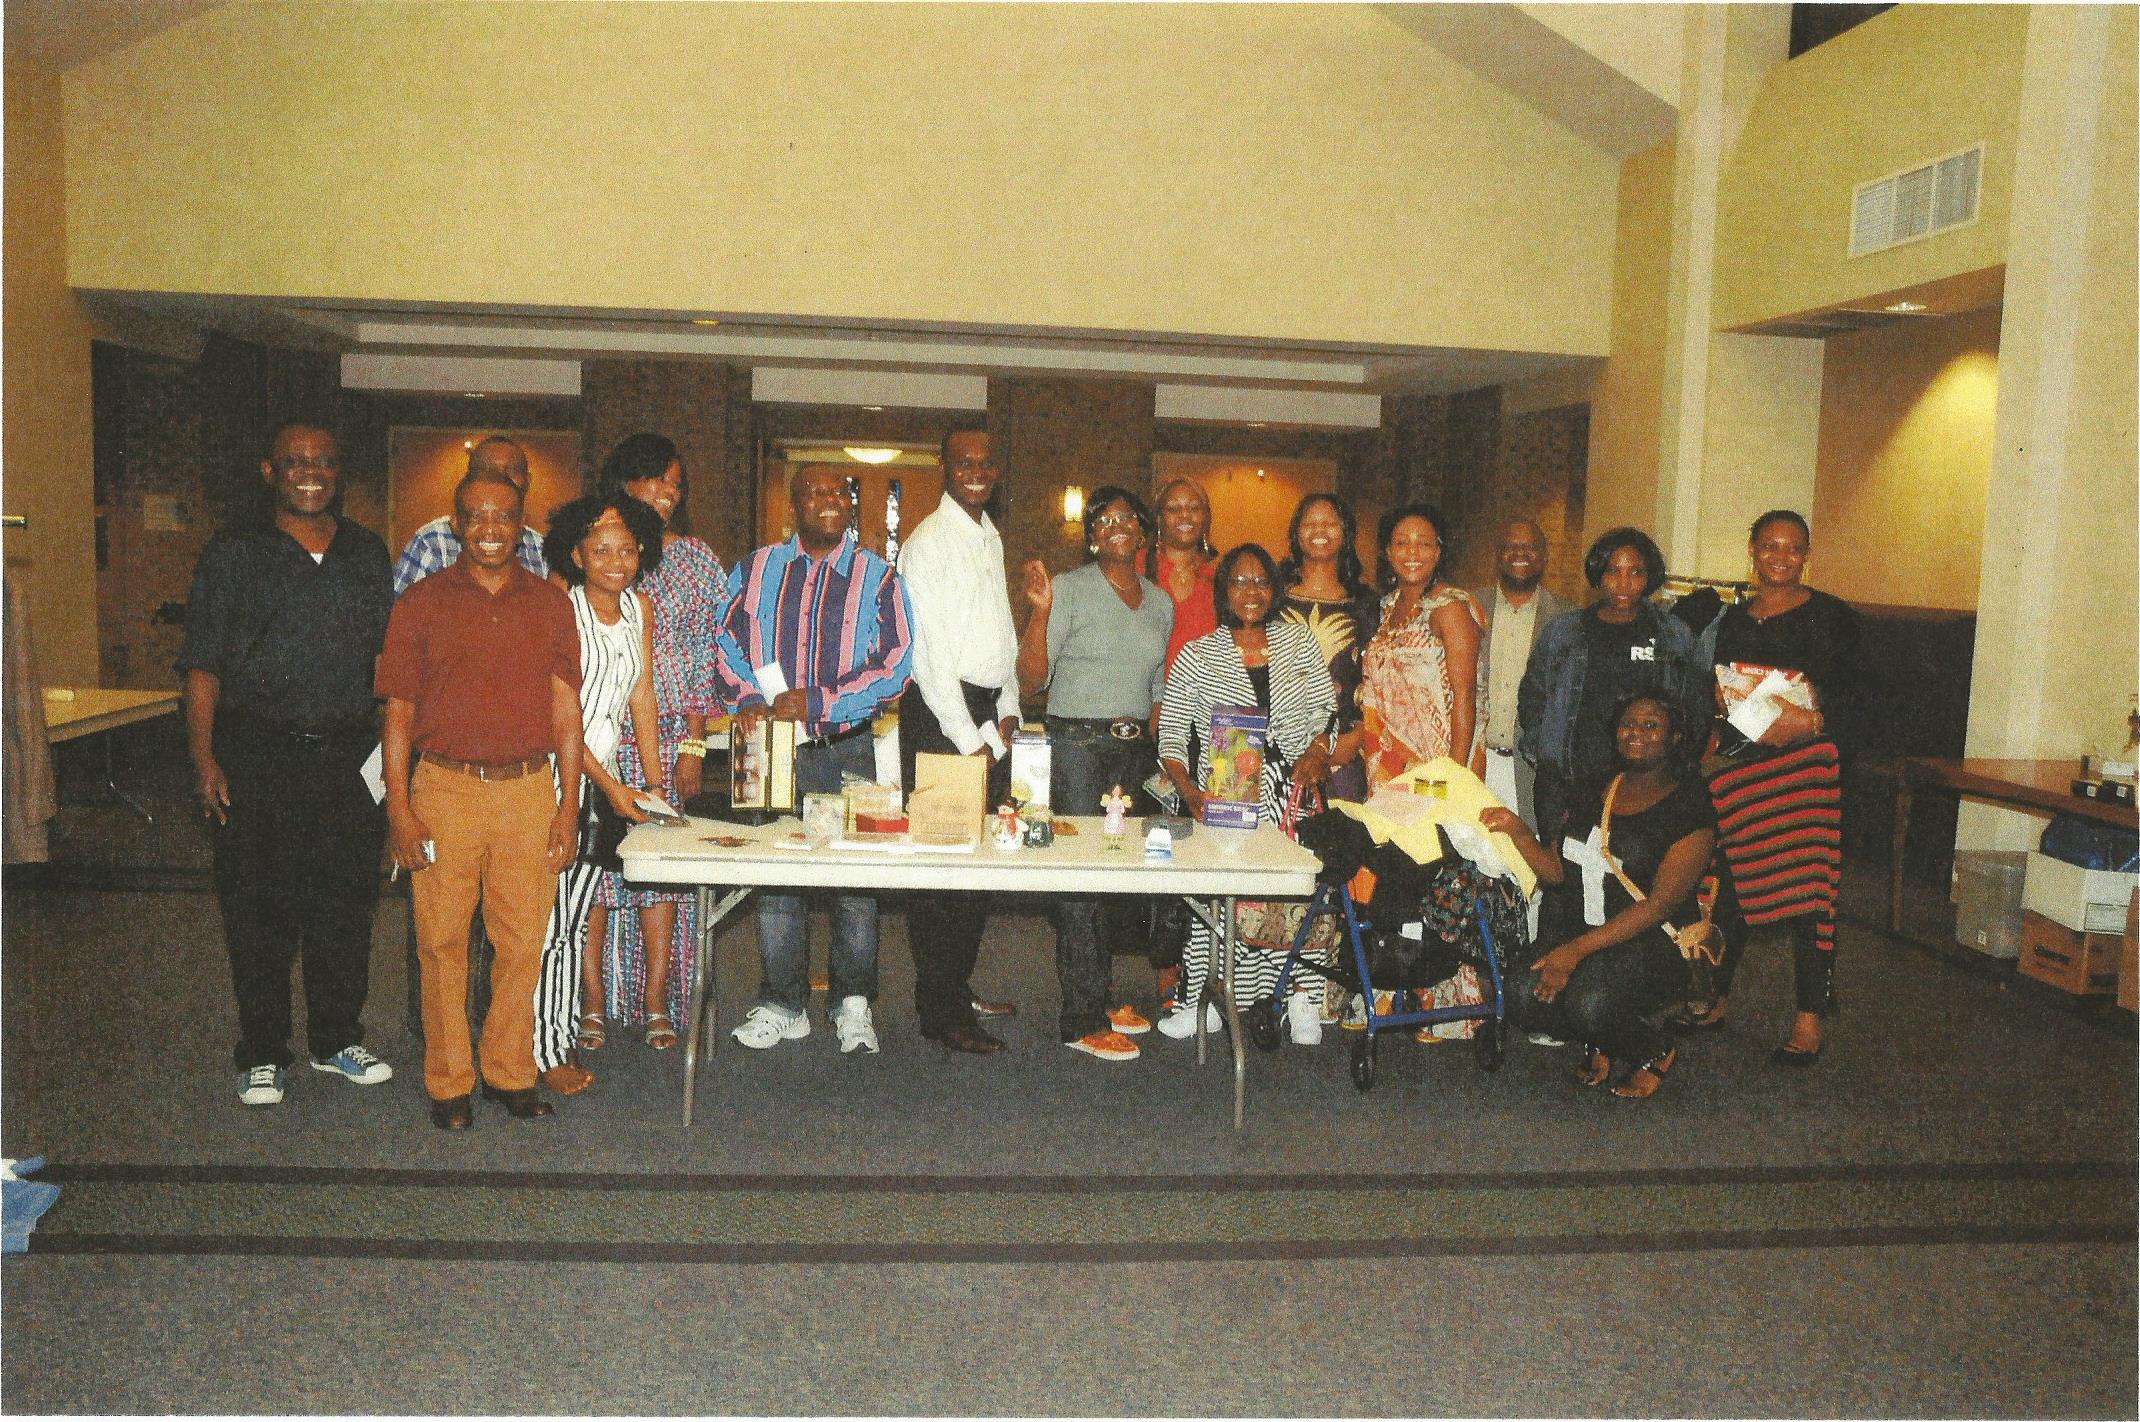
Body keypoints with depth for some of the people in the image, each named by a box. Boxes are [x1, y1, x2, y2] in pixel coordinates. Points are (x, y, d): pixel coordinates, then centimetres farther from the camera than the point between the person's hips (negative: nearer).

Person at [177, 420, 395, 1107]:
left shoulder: (368, 554, 10)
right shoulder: (234, 553, 3)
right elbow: (203, 667, -1)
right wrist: (205, 759, -9)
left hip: (347, 756, 2)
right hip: (256, 757, -2)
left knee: (346, 902, 8)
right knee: (258, 908, 3)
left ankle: (336, 1040, 24)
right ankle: (262, 1055, 18)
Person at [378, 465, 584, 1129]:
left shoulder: (550, 604, 9)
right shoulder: (421, 603, 5)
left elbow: (567, 712, 8)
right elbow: (398, 713, 4)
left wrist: (569, 805, 3)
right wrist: (398, 808, -4)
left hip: (530, 790, 1)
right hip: (444, 790, -1)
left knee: (522, 941, 5)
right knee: (442, 942, 4)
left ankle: (510, 1072, 20)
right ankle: (448, 1082, 18)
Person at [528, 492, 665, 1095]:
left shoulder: (639, 608, 9)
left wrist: (655, 781, 11)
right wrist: (611, 787, -14)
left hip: (605, 779, 6)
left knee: (581, 909, 11)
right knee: (553, 917, -2)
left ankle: (577, 1026, 20)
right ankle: (547, 1052, 7)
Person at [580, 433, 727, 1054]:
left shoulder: (693, 558, 10)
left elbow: (703, 653, 7)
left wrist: (693, 741, 0)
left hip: (667, 734, 1)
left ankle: (657, 1002, 9)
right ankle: (594, 999, 9)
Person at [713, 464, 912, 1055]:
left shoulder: (878, 577, 3)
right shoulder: (756, 570, 11)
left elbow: (895, 662, -6)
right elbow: (727, 643, 10)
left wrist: (818, 702, -14)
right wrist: (748, 700, -9)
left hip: (848, 746, -2)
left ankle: (853, 1002, 15)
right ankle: (783, 1004, 19)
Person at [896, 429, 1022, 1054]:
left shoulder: (990, 538, 18)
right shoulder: (927, 542, -9)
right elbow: (929, 652, -15)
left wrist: (1007, 710, 11)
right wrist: (969, 739, -17)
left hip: (985, 711, 8)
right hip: (940, 712, -8)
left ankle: (959, 986, 24)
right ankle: (939, 1011, 2)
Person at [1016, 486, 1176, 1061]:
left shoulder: (1160, 600, 13)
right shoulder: (1069, 588, -5)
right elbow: (1032, 679, -10)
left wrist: (1149, 747, 10)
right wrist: (1040, 609, -21)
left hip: (1135, 748, 6)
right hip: (1077, 743, -6)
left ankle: (1101, 997, 21)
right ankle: (1082, 1020, 1)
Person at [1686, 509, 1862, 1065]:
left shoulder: (1830, 616, 3)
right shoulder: (1732, 620, 17)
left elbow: (1854, 696, -3)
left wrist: (1811, 721, -20)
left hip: (1806, 761, -4)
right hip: (1739, 762, 4)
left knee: (1806, 888, -6)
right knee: (1726, 883, 6)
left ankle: (1808, 1023, 1)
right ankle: (1714, 1000, 21)